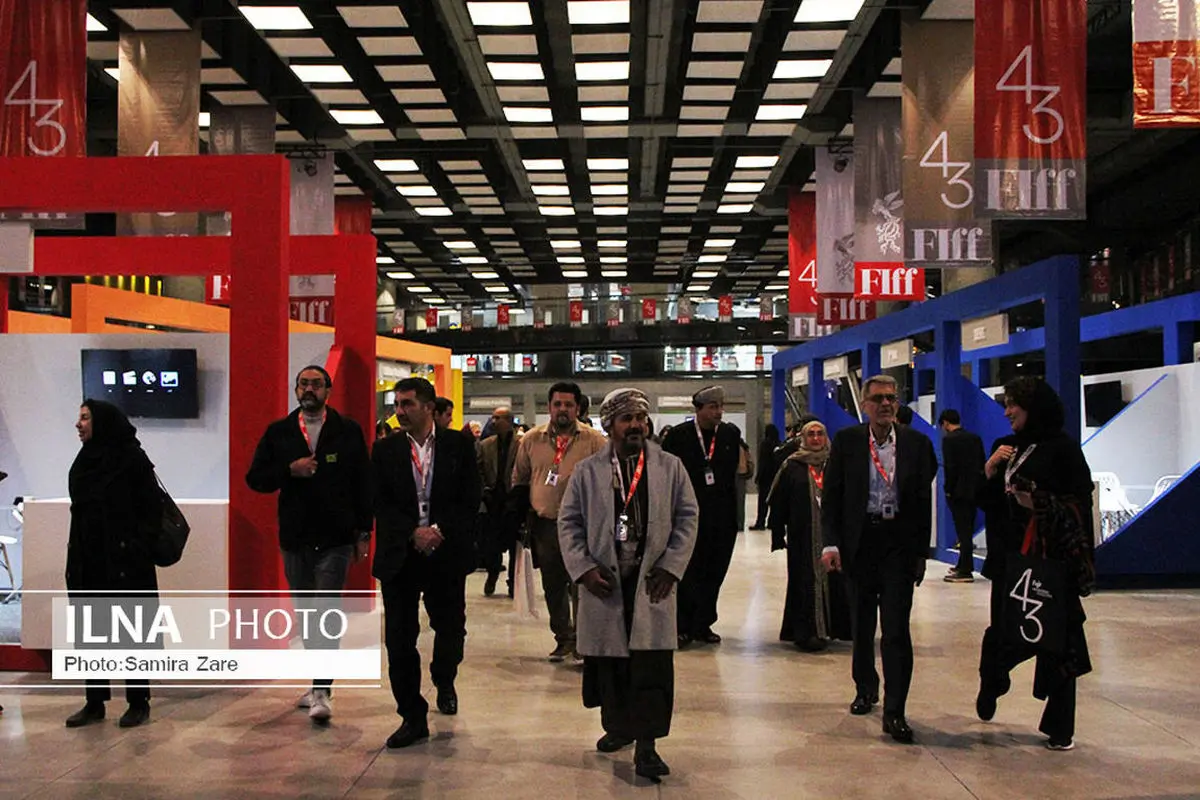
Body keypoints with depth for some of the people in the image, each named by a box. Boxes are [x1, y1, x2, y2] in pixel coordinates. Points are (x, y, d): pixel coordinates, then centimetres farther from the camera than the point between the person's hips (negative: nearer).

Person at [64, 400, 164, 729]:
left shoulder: (131, 459, -9)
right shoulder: (85, 461, 11)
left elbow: (152, 509, -10)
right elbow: (78, 511, 15)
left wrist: (139, 547, -16)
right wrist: (75, 554, 10)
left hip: (125, 563, -7)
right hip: (88, 562, 7)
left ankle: (139, 703, 12)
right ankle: (95, 703, 19)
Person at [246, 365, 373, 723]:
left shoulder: (348, 431, 0)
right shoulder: (278, 432, 6)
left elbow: (363, 484, 1)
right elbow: (255, 478, 4)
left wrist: (364, 532, -2)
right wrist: (289, 470, -13)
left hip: (335, 540, -3)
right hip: (294, 539, 4)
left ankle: (322, 692, -12)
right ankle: (318, 684, 26)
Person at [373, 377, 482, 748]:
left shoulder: (458, 445, 0)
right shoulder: (385, 450, 3)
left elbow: (470, 500, -2)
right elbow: (381, 505, 0)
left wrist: (439, 531, -14)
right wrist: (414, 533, -13)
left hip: (447, 553, 0)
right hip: (399, 555, 1)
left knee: (451, 630, 10)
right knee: (399, 640, 0)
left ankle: (444, 681, 42)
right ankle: (413, 716, 13)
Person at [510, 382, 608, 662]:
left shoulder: (594, 440, 0)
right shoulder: (532, 440, 8)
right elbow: (520, 480, 18)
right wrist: (516, 515, 10)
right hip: (544, 525, 3)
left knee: (581, 586, -4)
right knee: (553, 587, 11)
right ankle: (563, 639, 24)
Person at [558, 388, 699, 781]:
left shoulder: (670, 467, 4)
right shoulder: (588, 471, 4)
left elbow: (687, 517, 4)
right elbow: (569, 522, 5)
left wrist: (671, 567, -6)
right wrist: (584, 568, -8)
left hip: (652, 580, -1)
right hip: (605, 580, 1)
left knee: (651, 664, -5)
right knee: (610, 660, 8)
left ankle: (646, 746, 0)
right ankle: (619, 727, 29)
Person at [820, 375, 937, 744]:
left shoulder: (917, 443, 1)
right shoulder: (846, 441, 1)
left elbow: (924, 500, 4)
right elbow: (831, 495, 0)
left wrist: (921, 553, 2)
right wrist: (831, 543, -9)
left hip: (899, 543, -1)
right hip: (859, 540, 1)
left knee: (896, 628, -6)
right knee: (862, 625, 15)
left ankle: (894, 712, -1)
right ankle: (866, 689, 37)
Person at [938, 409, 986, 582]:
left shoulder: (949, 439, -11)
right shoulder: (975, 438, 11)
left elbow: (950, 467, -16)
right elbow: (982, 464, 10)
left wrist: (948, 489, -8)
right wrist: (977, 485, 15)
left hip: (958, 490, -7)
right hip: (973, 490, 7)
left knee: (963, 530, -5)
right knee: (967, 528, 16)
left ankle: (966, 571, -4)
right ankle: (963, 565, 27)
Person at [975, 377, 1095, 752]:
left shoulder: (1062, 447, -5)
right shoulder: (1005, 447, 11)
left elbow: (1081, 501, -7)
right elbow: (983, 501, 12)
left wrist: (1040, 504, -21)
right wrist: (990, 470, -5)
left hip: (1051, 558, -5)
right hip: (1009, 556, 5)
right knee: (1002, 631, 8)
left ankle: (1060, 727, 10)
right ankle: (989, 688, 35)